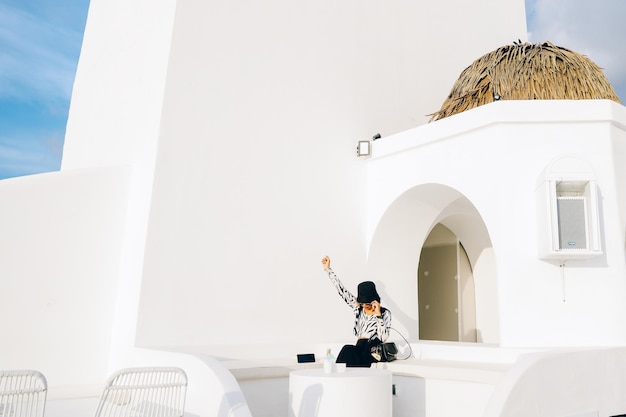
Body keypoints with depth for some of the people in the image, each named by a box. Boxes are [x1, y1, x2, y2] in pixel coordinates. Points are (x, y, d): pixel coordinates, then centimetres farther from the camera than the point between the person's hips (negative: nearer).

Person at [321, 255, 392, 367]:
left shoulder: (385, 313, -4)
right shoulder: (358, 307, 9)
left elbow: (383, 338, -15)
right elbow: (342, 291, 10)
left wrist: (378, 315, -18)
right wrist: (328, 269, 11)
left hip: (373, 355, -4)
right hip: (359, 351, 4)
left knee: (348, 350, -29)